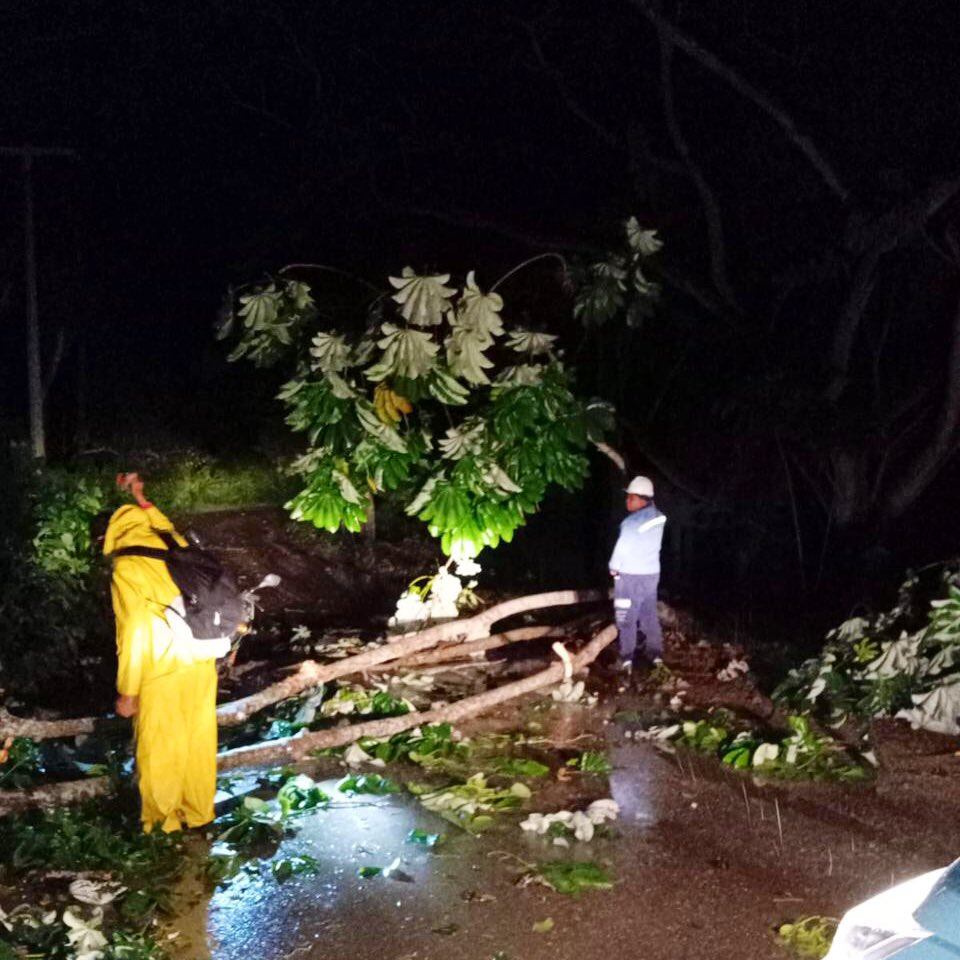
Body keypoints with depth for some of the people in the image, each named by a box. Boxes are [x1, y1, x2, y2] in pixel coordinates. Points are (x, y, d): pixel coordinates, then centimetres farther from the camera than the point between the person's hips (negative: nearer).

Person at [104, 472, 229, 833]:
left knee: (159, 745, 11)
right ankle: (198, 810, 30)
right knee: (197, 739, 17)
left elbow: (135, 632, -16)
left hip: (163, 668, -6)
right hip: (201, 661, 6)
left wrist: (127, 691, -10)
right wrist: (139, 498, 44)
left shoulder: (126, 568, -11)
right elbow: (164, 525, 34)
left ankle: (162, 816, 24)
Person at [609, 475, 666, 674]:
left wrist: (614, 569, -1)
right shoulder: (658, 518, -1)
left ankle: (627, 658, -1)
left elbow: (621, 549, -18)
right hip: (652, 573, 6)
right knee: (649, 615, 17)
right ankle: (655, 653, 20)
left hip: (630, 576, -6)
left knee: (627, 617, 2)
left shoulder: (631, 523, -22)